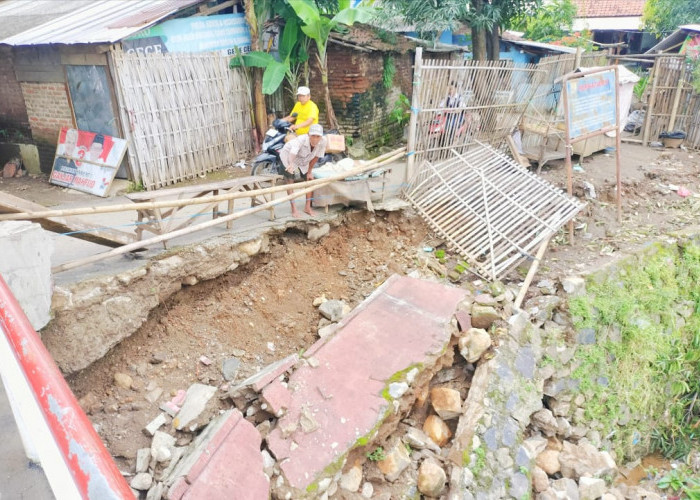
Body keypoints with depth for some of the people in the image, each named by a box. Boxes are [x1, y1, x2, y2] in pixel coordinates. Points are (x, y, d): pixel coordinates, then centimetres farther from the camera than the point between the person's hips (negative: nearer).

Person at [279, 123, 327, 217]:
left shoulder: (322, 141, -28)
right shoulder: (301, 140, -41)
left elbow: (316, 157, -14)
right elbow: (292, 153, -56)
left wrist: (309, 171, -5)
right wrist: (291, 164, -76)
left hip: (303, 160, 5)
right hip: (288, 156, -5)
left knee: (310, 179, 3)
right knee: (289, 181, -9)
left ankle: (308, 207, 16)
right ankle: (294, 209, -3)